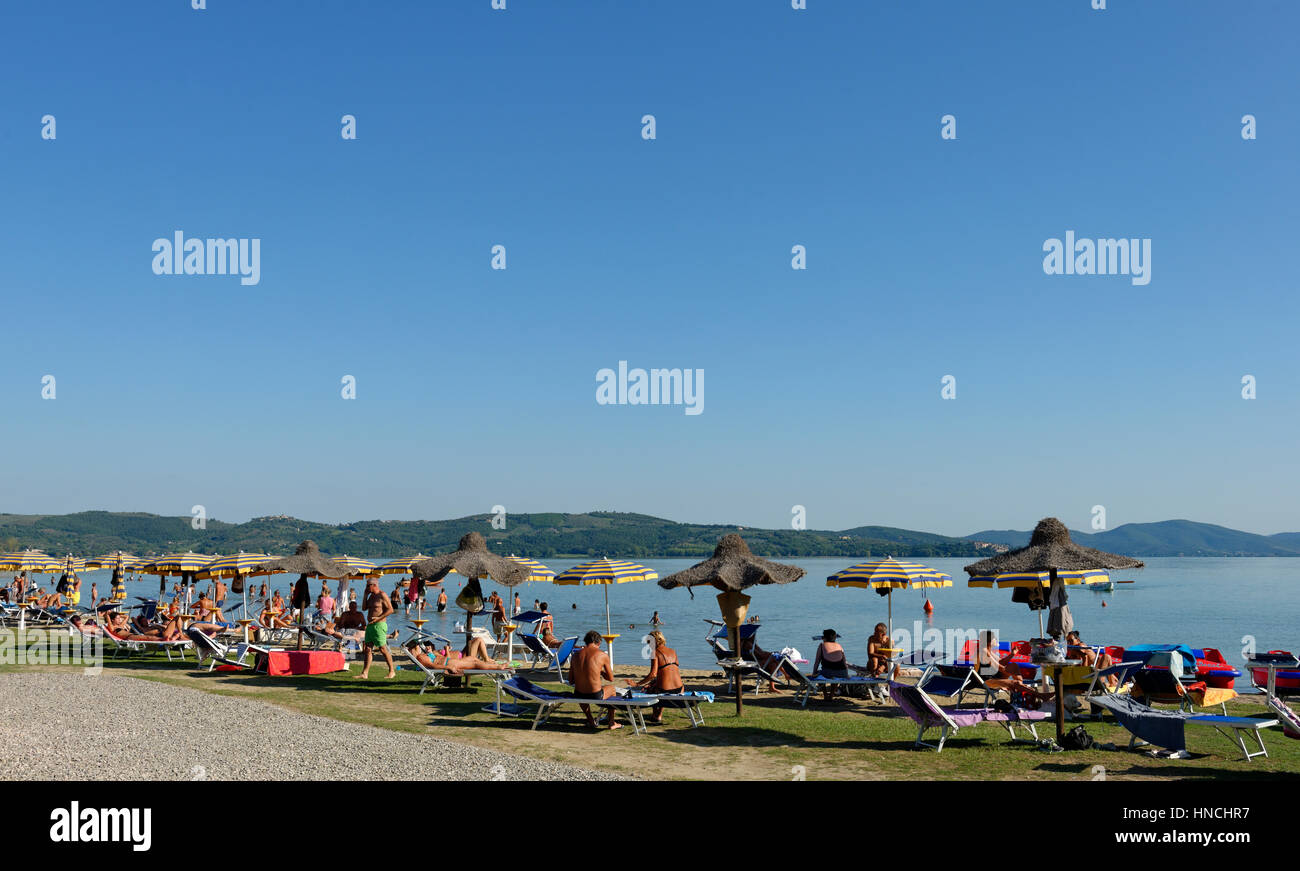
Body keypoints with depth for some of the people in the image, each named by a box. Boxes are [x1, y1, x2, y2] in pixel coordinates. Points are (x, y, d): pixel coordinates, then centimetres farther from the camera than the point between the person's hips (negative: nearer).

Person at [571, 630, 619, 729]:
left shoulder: (576, 655, 3)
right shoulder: (602, 655, -6)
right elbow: (611, 679, 3)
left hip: (578, 695, 3)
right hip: (596, 696, -3)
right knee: (612, 688, 31)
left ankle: (591, 720, 44)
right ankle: (611, 722, 37)